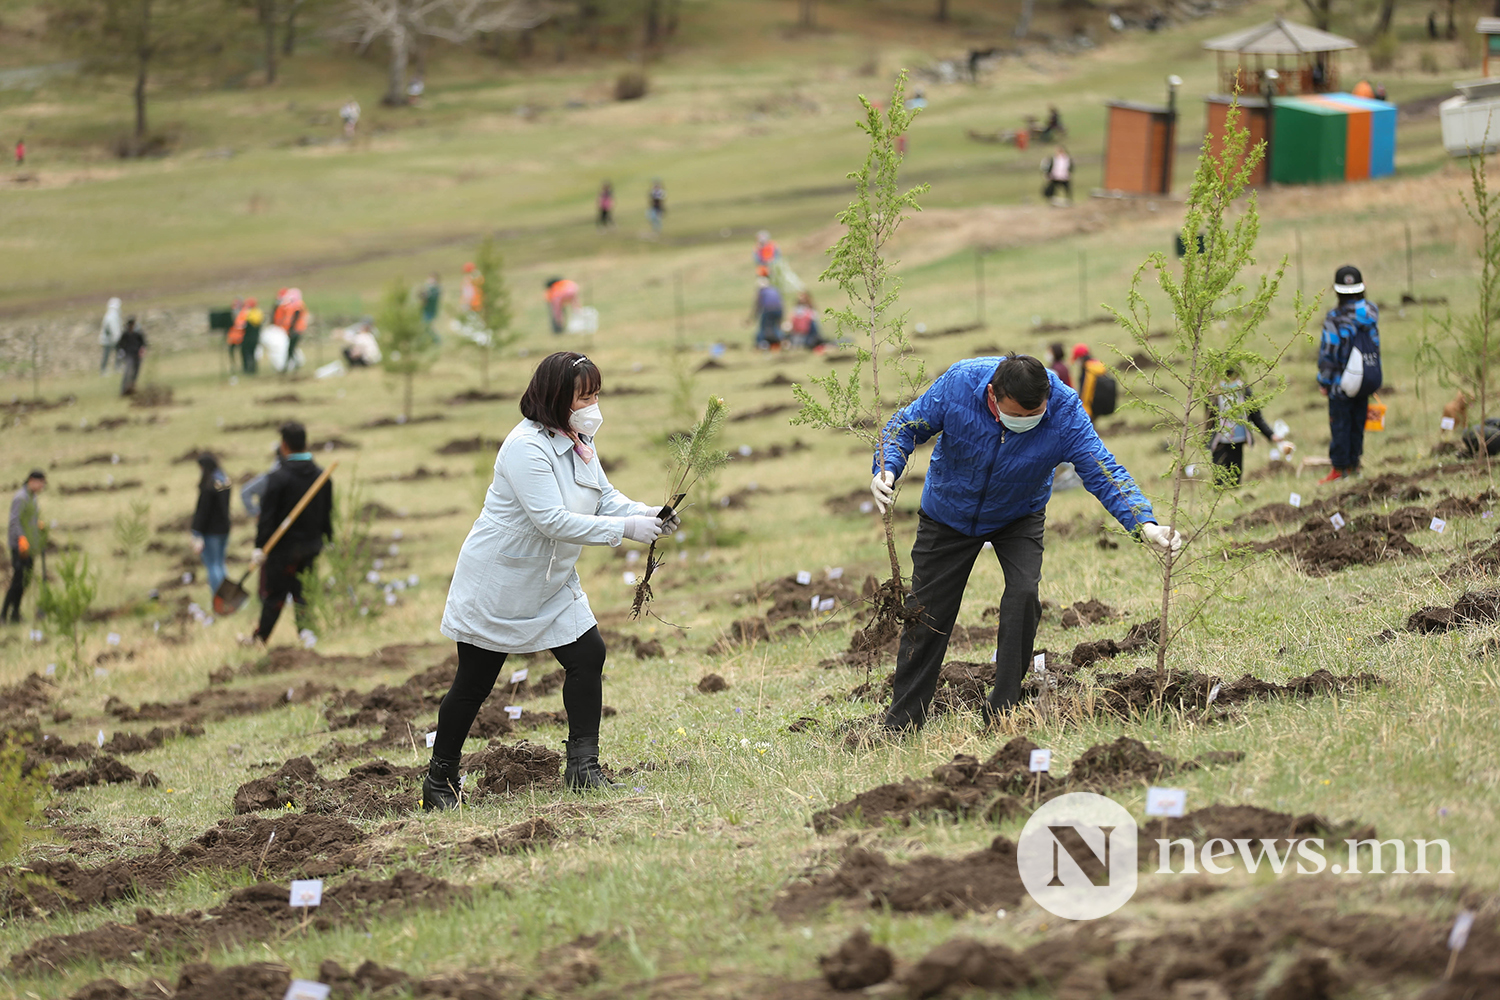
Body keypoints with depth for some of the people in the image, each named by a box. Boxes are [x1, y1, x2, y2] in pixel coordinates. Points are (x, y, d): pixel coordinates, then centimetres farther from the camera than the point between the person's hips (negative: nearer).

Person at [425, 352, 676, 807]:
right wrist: (624, 528, -32)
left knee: (587, 656, -6)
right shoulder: (527, 447, -28)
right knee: (474, 683, 3)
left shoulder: (579, 441, 1)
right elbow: (553, 521, -33)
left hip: (551, 583, 8)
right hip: (498, 584, -8)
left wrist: (645, 514, -12)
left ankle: (583, 766, -1)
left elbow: (604, 496, 8)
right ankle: (440, 778, 18)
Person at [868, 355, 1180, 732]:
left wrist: (1145, 525, -45)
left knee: (1023, 593, -23)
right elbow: (906, 426, -16)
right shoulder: (959, 383, -32)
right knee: (927, 615, 3)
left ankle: (1002, 712, -11)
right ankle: (900, 724, 17)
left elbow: (1103, 472, -31)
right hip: (948, 514, 0)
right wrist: (886, 470, -35)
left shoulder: (1065, 410, -32)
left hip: (1019, 518, 0)